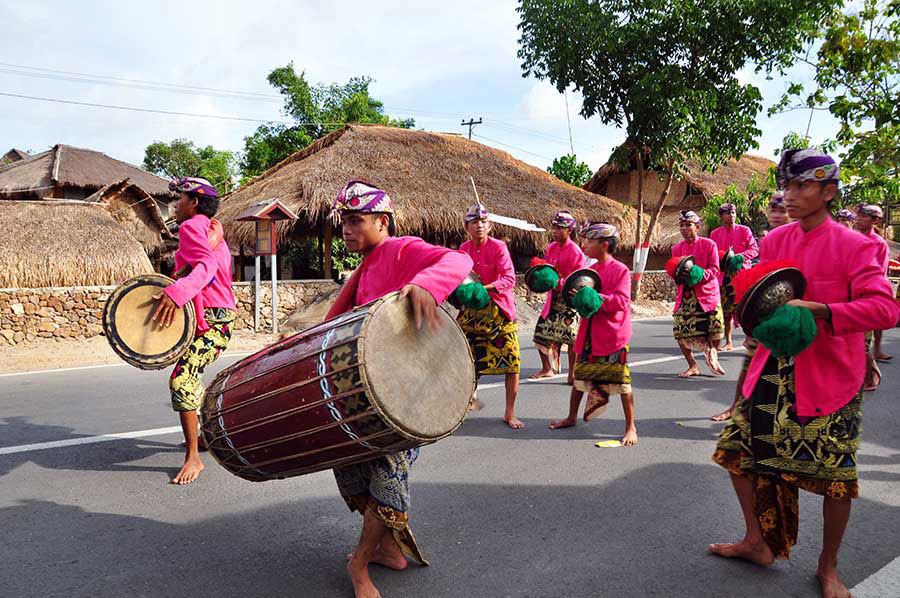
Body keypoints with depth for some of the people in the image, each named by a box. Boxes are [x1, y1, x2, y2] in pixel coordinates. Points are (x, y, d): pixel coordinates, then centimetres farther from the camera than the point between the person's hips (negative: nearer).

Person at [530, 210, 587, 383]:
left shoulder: (575, 251, -11)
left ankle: (572, 373, 10)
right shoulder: (551, 248, 8)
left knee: (571, 336, -4)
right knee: (541, 331, 7)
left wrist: (560, 282, -25)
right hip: (553, 297, 7)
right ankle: (547, 369, 23)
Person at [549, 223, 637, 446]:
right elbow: (582, 295, 21)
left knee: (621, 381, -3)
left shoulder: (620, 270, -10)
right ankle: (572, 417, 32)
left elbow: (622, 301, -20)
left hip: (613, 336, -7)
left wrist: (596, 298, -28)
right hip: (589, 334, 7)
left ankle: (631, 428, 9)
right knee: (579, 375, 15)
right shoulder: (590, 270, 12)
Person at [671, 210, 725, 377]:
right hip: (685, 295, 3)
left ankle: (713, 356, 26)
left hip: (707, 293, -2)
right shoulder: (677, 248, 9)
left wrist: (700, 274, -23)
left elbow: (714, 269, -4)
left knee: (716, 328, -8)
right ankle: (692, 366, 13)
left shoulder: (709, 244, 0)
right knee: (680, 331, -7)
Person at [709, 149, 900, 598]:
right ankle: (758, 542, 28)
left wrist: (817, 310, -30)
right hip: (773, 370, 5)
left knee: (835, 475, 2)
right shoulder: (774, 241, 6)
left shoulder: (854, 246, -10)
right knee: (737, 447, 7)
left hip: (829, 376, -5)